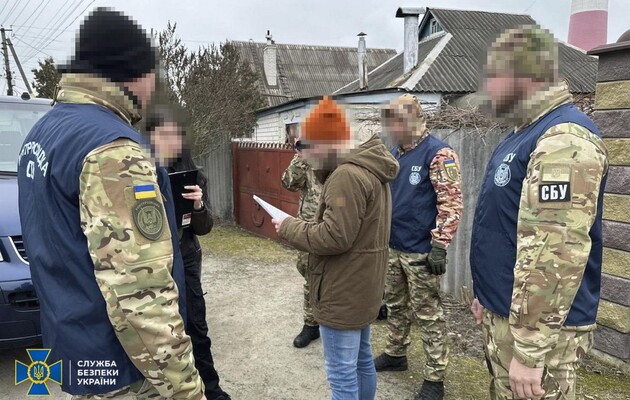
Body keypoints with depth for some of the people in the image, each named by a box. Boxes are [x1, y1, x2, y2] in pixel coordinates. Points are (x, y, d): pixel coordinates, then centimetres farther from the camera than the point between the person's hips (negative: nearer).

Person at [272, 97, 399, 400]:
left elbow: (334, 237, -27)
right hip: (361, 288, 11)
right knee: (361, 361, 23)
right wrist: (301, 225, 6)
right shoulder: (369, 169, 11)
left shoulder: (346, 176, -23)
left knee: (342, 374, 1)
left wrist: (289, 227, -13)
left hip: (342, 293, -11)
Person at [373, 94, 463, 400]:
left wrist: (439, 246, -21)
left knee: (428, 314, 2)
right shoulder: (394, 154, 11)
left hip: (420, 251, -8)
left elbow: (451, 203, -18)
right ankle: (395, 354, 38)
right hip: (393, 247, 8)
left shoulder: (438, 153, -14)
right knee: (395, 305, 20)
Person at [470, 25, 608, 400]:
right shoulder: (527, 132, 11)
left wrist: (529, 351, -25)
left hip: (538, 327, -9)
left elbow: (556, 253, -28)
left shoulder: (563, 140, -22)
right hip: (505, 313, 10)